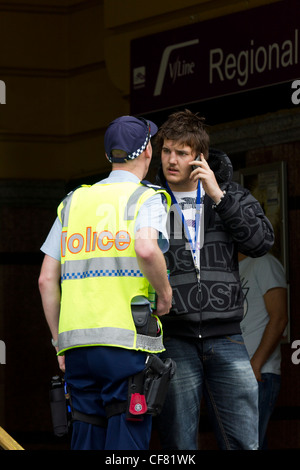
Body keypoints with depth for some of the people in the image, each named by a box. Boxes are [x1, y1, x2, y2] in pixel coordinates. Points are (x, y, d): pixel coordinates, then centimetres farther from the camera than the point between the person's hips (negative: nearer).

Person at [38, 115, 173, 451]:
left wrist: (59, 342, 18)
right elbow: (146, 248, -21)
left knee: (87, 440, 9)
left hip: (77, 343, 5)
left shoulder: (73, 202, 18)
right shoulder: (148, 199, 2)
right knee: (126, 442, -5)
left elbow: (47, 279, 14)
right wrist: (165, 293, -4)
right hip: (127, 341, -5)